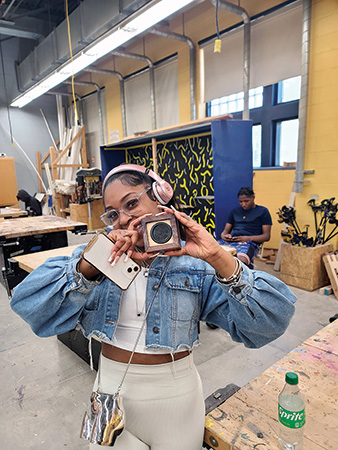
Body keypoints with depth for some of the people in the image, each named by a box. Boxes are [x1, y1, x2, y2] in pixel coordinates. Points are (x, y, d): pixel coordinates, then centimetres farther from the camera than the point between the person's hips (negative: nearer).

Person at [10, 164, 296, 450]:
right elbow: (28, 306, -17)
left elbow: (270, 322, -22)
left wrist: (218, 257, -32)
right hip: (111, 389, 2)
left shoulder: (196, 263, -14)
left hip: (175, 394, -1)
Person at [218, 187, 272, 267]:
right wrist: (224, 236, -3)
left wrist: (248, 238, -10)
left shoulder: (263, 211, 15)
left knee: (241, 260, -42)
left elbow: (266, 236, 7)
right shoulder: (235, 211, 26)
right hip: (230, 241, 4)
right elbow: (225, 231, 23)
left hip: (249, 242, -4)